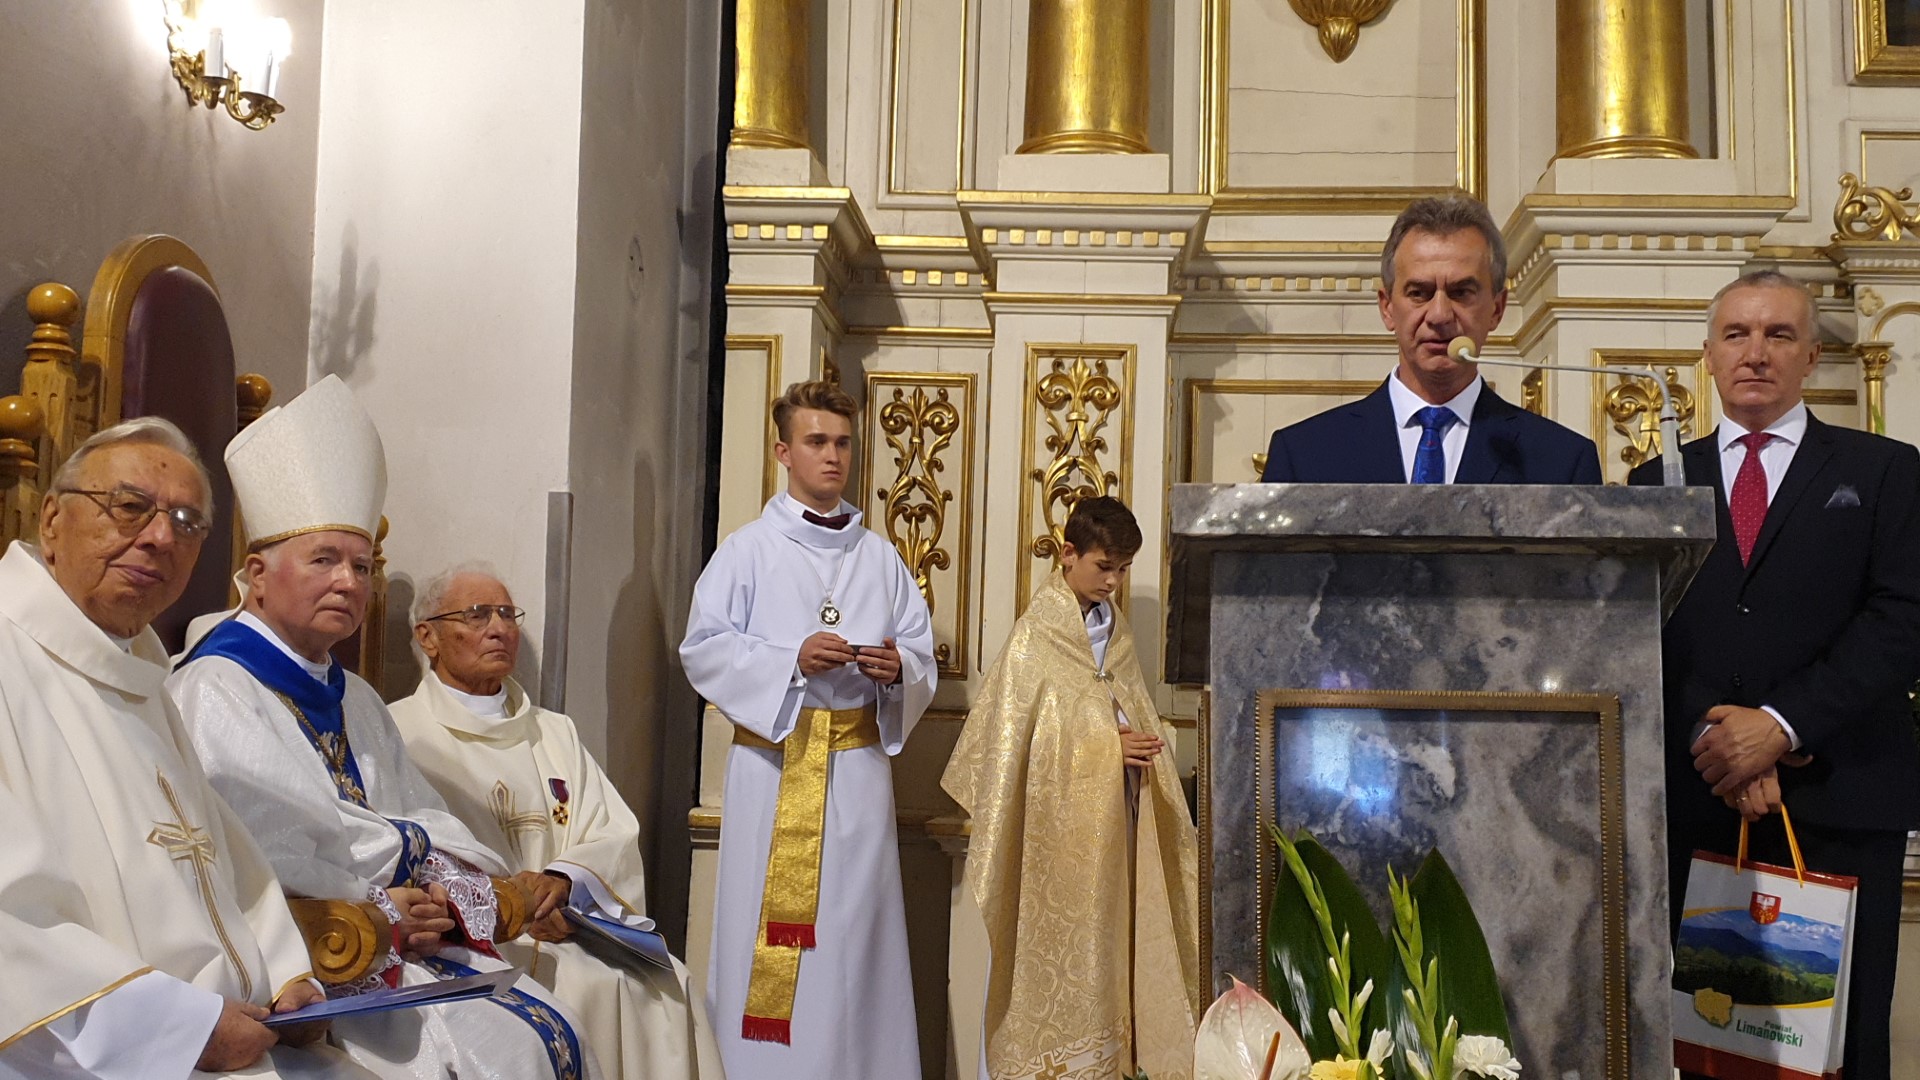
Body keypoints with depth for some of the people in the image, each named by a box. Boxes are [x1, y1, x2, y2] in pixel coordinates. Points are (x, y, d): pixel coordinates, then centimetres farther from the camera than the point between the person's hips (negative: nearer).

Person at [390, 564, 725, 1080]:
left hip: (563, 921, 5)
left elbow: (617, 836, 12)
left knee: (663, 984, -22)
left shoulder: (555, 733, 23)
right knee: (593, 986, -29)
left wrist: (560, 881, -10)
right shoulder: (401, 734, 5)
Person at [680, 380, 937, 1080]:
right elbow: (702, 649, -3)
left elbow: (921, 654, 13)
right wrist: (791, 659, -15)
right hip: (772, 761, -3)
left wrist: (897, 667, -9)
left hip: (858, 759, 3)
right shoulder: (748, 550, 4)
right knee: (765, 922, -3)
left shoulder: (880, 558, 13)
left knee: (855, 922, 3)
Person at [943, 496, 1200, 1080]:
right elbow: (1010, 736, -12)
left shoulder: (1116, 630, 10)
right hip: (1058, 822, -6)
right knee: (1057, 950, -1)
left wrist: (1141, 744, -5)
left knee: (1110, 939, 8)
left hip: (1116, 819, 6)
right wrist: (1104, 746, -15)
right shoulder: (1035, 635, -9)